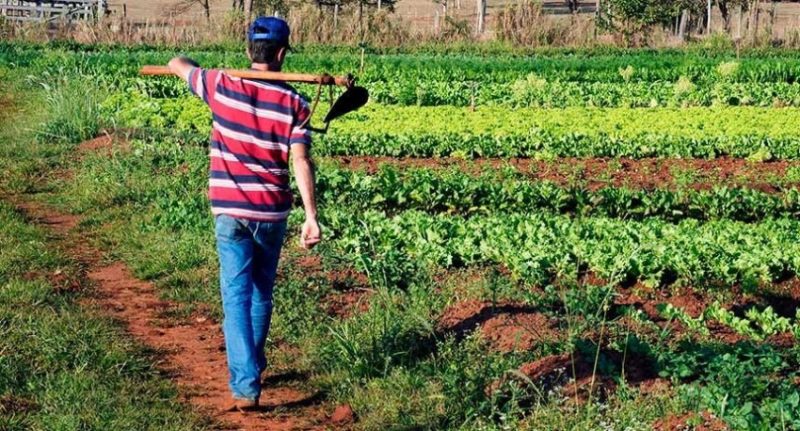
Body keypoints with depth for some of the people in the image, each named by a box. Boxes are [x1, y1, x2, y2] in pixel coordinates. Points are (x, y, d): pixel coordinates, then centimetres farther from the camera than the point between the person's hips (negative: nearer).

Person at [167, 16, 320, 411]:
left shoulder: (222, 87, -4)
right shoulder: (294, 103, -6)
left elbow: (177, 64, 12)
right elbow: (301, 161, -13)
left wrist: (190, 66, 35)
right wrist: (312, 216, -15)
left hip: (229, 211, -1)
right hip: (272, 212, 1)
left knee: (237, 298, -3)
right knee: (261, 293, 20)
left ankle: (245, 386, -14)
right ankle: (252, 367, 35)